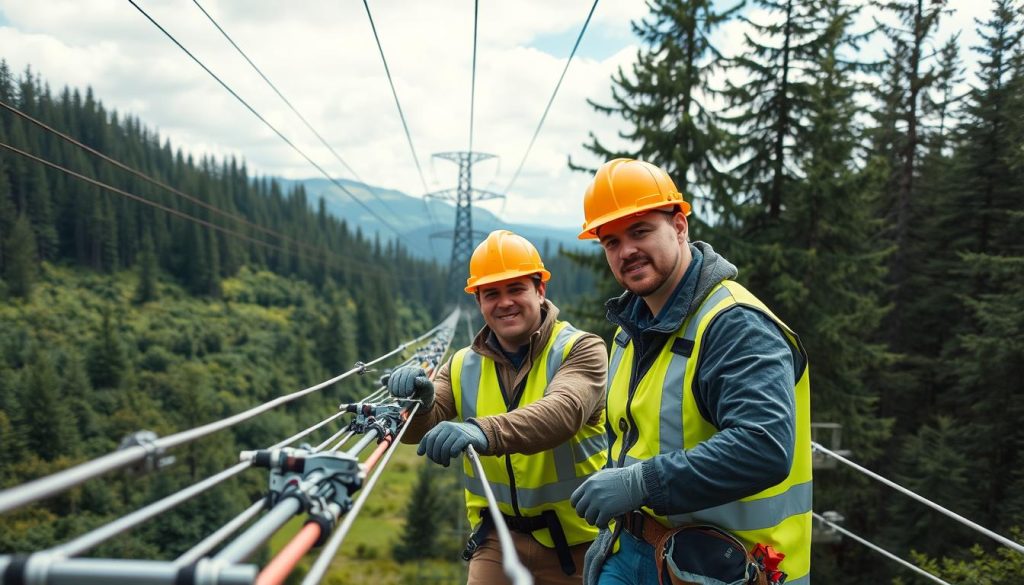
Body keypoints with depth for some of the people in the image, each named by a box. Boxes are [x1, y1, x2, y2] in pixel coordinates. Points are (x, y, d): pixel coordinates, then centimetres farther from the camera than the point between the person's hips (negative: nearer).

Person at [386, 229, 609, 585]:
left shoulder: (581, 349, -12)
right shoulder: (462, 366, 2)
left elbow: (563, 411, -31)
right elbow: (418, 430, -7)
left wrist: (485, 432, -48)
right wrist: (419, 400, -30)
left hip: (576, 541, -3)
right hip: (497, 537, 3)